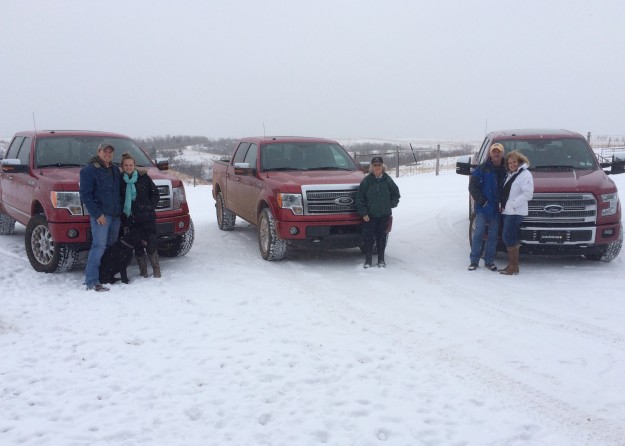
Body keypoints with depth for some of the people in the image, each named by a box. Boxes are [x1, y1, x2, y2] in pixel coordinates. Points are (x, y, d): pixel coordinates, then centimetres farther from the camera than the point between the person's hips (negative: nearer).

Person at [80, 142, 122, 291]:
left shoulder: (115, 170, 18)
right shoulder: (89, 170, -4)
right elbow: (85, 195, -10)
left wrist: (120, 210, 11)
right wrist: (96, 214, -16)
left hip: (115, 215, 7)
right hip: (100, 215, -7)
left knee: (112, 246, 8)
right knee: (99, 246, -13)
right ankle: (91, 282, -14)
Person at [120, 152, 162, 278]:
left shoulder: (144, 177, 2)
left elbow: (155, 194, 6)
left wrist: (150, 207, -4)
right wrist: (122, 211, -1)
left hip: (146, 217, -1)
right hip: (131, 219, 2)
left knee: (151, 244, -6)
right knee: (138, 246, 3)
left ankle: (157, 271, 4)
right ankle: (143, 272, 13)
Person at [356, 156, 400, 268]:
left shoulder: (387, 180, 2)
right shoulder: (366, 181, -4)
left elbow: (396, 194, 15)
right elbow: (359, 198, -3)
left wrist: (390, 204, 3)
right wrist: (363, 213, -7)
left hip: (384, 215, 2)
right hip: (369, 215, -2)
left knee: (381, 236, 8)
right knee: (368, 237, -1)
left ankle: (381, 260, 17)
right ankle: (368, 260, 9)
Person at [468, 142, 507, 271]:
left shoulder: (505, 171, 8)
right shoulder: (481, 169, -1)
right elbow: (473, 187, -4)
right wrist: (482, 201, -12)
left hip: (497, 210, 3)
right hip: (482, 208, -3)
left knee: (493, 236, 8)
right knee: (478, 234, -4)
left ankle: (489, 261, 17)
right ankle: (474, 261, 3)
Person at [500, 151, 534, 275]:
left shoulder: (525, 174, -8)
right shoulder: (510, 175, 20)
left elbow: (528, 194, -18)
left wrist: (513, 204, -18)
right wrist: (503, 205, 7)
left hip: (516, 212, -9)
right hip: (507, 211, 9)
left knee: (508, 237, -12)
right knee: (511, 238, 10)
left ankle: (514, 267, -8)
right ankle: (512, 265, 15)